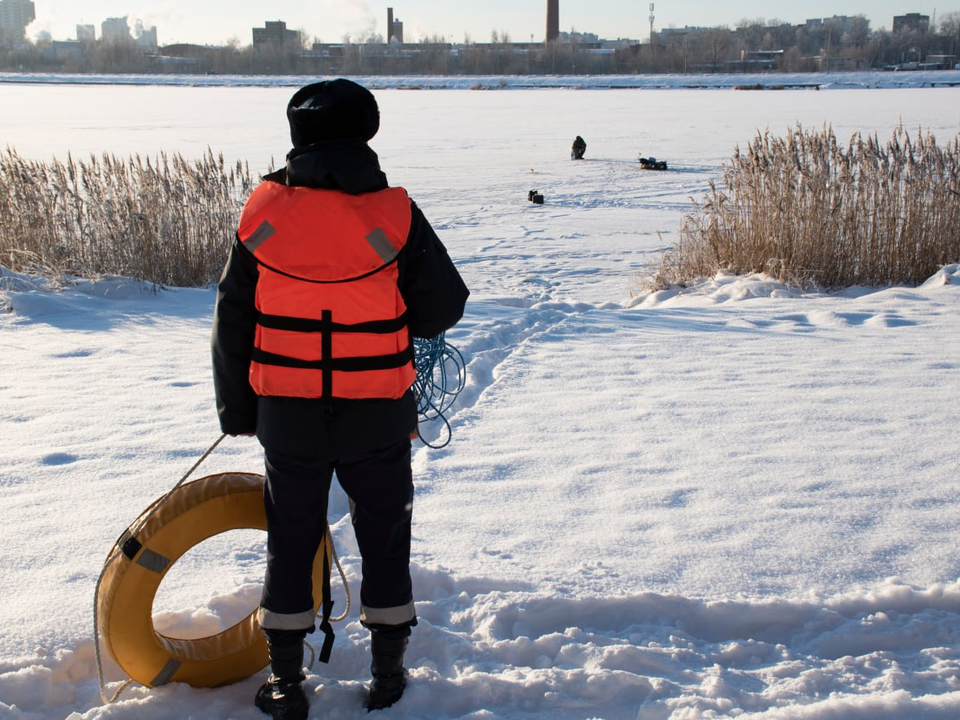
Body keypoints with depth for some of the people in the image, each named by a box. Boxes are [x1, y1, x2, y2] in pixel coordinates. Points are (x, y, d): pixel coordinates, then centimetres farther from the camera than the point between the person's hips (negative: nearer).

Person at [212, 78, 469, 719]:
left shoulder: (263, 211, -5)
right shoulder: (394, 214, -12)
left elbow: (233, 321, 1)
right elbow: (445, 306, -7)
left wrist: (236, 407, 13)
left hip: (287, 417, 1)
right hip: (378, 418, -1)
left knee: (290, 543, 15)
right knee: (384, 539, 16)